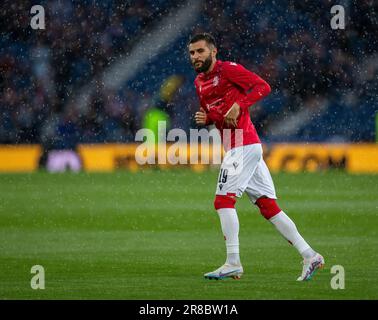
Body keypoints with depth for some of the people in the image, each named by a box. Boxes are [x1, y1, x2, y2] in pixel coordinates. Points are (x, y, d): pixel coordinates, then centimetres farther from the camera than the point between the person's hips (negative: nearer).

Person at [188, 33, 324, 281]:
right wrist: (204, 118, 7)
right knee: (268, 206, 6)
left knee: (224, 200, -12)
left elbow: (263, 86, -15)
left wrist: (239, 105, -24)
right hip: (250, 147, 9)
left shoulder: (228, 69, -8)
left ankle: (233, 264, -11)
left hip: (243, 146, -9)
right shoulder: (200, 82, 18)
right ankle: (310, 256, 7)